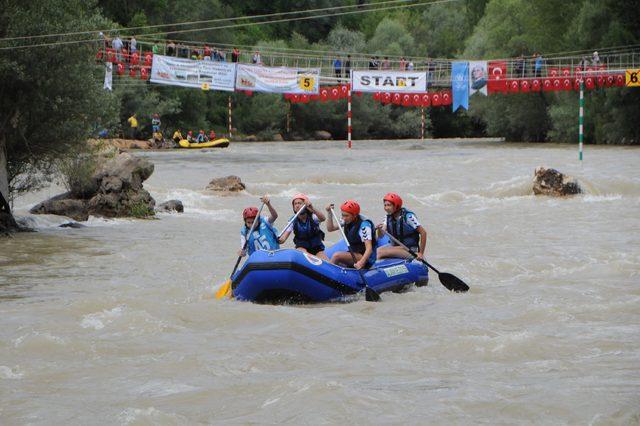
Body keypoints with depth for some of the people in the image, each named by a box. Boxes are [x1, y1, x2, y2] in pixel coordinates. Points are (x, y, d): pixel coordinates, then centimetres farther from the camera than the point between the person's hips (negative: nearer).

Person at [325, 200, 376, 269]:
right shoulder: (347, 221, 3)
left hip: (365, 257, -8)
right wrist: (329, 214, -2)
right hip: (353, 254, 8)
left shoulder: (364, 225, -21)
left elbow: (369, 249, -27)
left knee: (336, 256, -26)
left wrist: (361, 262, -44)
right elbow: (330, 228, 12)